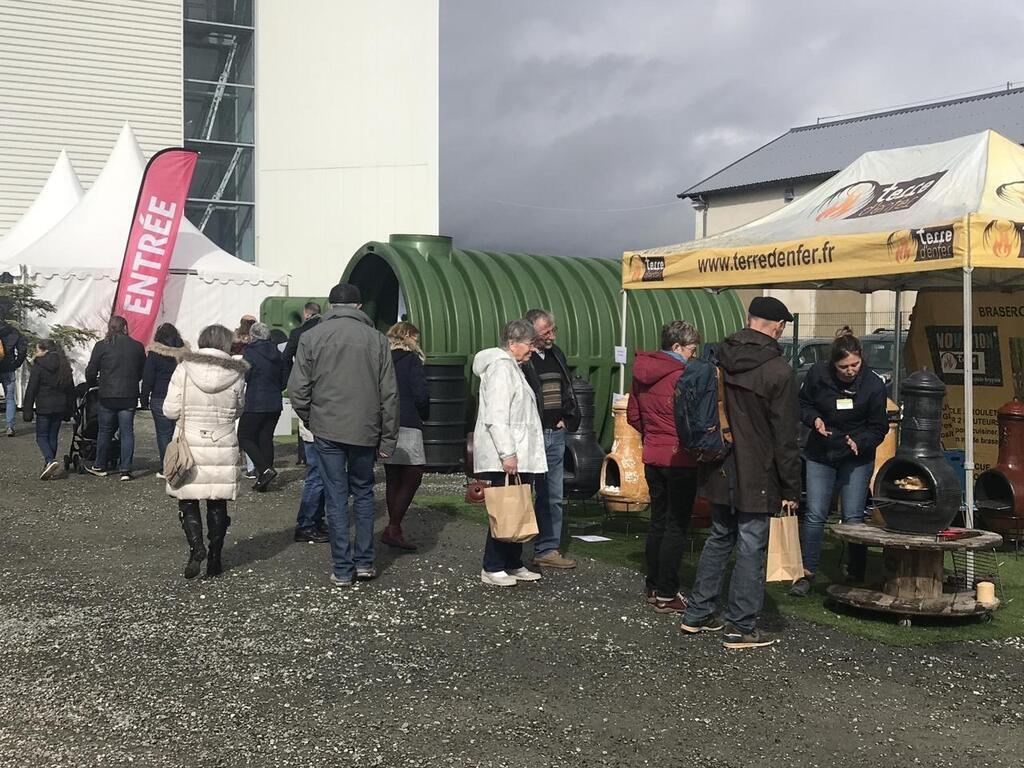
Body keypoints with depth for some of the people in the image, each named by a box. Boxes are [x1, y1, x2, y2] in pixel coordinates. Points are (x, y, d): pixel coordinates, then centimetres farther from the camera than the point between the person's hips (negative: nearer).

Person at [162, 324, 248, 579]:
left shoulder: (184, 369, -7)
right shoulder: (236, 375, -4)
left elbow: (170, 410, -6)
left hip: (189, 446, -1)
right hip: (223, 448, 1)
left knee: (188, 501, 9)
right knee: (217, 505, 11)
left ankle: (196, 547, -11)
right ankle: (214, 558, 16)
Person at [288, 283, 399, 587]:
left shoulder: (311, 337, -1)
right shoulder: (377, 339, 1)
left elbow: (297, 388, -3)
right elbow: (389, 393, 1)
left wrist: (310, 420, 12)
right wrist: (388, 439, 6)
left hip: (327, 429, -1)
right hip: (365, 430, 1)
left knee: (336, 497, 5)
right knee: (363, 492, 16)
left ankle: (342, 569, 7)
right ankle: (364, 562, 15)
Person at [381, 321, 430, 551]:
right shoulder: (411, 360, -4)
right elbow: (421, 395, -10)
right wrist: (424, 415, 8)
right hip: (406, 425, -7)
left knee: (393, 479, 12)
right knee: (413, 476, -3)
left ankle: (394, 530, 15)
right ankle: (393, 529, -10)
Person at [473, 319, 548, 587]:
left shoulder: (512, 367, 21)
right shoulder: (501, 367, -12)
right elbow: (496, 416, -20)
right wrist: (507, 453, -24)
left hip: (519, 456, 10)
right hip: (505, 457, -10)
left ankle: (513, 564, 20)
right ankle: (492, 569, -1)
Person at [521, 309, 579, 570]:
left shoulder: (556, 355, 15)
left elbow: (566, 390, 24)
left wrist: (565, 419, 12)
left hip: (555, 434, 8)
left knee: (552, 497, 10)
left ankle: (547, 549, 18)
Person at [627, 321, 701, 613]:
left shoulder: (642, 374, 8)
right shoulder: (682, 375, -17)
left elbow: (633, 416, 14)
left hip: (653, 457, 8)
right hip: (680, 460, -8)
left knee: (658, 521, 16)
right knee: (676, 527, -1)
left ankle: (654, 587, 23)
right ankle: (666, 595, 1)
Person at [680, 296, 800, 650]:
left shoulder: (719, 357, 2)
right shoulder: (778, 369, -15)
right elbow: (785, 437, -14)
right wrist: (790, 488, -8)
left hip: (720, 471, 6)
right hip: (756, 477, -6)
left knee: (720, 538, 20)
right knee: (751, 548, 2)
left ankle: (697, 613, 26)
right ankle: (741, 627, 7)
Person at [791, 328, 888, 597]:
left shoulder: (873, 384, -13)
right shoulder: (818, 374, -11)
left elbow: (879, 428, -4)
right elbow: (803, 403, 6)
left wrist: (859, 442, -20)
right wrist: (814, 419, -14)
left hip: (857, 457, -1)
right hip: (820, 455, 1)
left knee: (853, 517, 0)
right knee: (815, 514, -2)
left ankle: (856, 574, 13)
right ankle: (807, 573, 8)